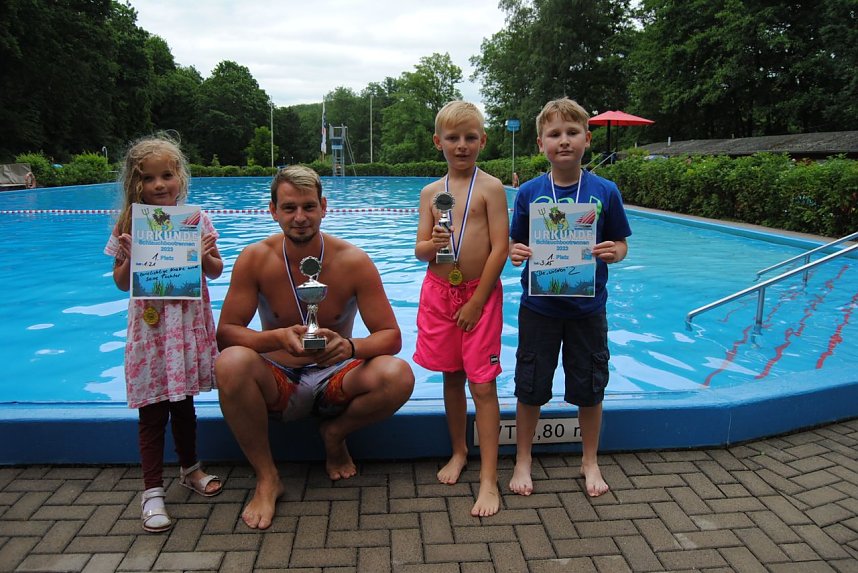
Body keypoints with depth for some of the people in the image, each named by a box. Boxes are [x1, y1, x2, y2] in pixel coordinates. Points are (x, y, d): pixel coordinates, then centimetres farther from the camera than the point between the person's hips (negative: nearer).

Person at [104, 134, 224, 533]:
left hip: (189, 325, 2)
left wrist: (205, 256, -14)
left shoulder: (196, 220, -1)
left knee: (184, 402, 17)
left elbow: (215, 272, 6)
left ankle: (190, 469, 38)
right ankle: (152, 490, 18)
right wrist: (131, 259, -17)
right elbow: (121, 283, 2)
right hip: (150, 328, -1)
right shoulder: (129, 226, -4)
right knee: (153, 410, 5)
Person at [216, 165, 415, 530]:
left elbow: (391, 336, -11)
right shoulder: (255, 260, -9)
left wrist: (350, 347, -34)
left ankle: (334, 433, 4)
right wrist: (278, 338, -33)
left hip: (333, 379, 0)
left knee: (398, 376, -28)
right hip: (278, 383, 0)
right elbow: (225, 333, -13)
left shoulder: (353, 262, -11)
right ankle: (266, 478, -11)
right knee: (231, 362, -32)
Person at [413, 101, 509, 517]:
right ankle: (459, 451, 34)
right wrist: (432, 244, -18)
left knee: (482, 383, -3)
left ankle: (489, 478, 5)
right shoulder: (430, 192, 7)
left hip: (480, 293, -4)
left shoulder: (491, 187, -6)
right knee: (451, 377, 15)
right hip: (438, 292, 4)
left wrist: (476, 301, -13)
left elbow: (500, 248, -11)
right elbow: (420, 251, 6)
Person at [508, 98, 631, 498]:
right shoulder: (529, 193, -4)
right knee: (530, 387, 9)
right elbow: (515, 243, 2)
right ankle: (523, 461, 30)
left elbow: (620, 243, 3)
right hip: (538, 307, 0)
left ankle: (590, 461, 36)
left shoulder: (605, 192, -4)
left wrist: (613, 252, -19)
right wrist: (515, 252, -20)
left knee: (589, 387, 13)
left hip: (587, 307, 1)